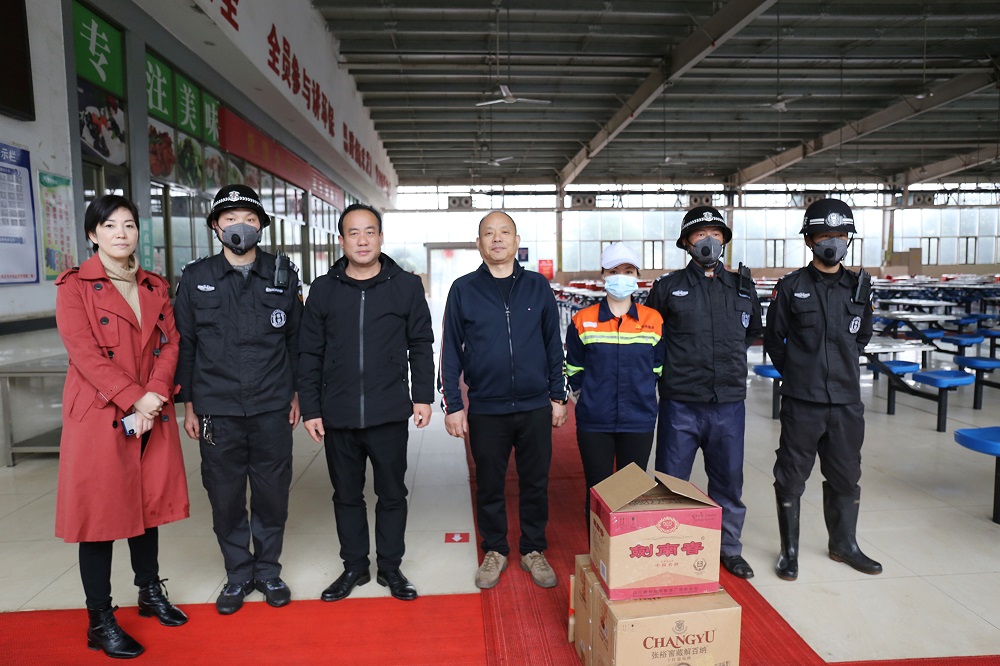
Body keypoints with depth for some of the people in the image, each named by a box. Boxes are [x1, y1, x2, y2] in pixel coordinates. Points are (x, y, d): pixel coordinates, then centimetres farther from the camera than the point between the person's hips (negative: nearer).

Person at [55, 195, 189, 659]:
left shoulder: (155, 287, 11)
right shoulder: (75, 286, -3)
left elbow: (169, 343, 4)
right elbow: (84, 351, -14)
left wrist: (155, 395, -11)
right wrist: (134, 398, -20)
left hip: (152, 415, 5)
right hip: (98, 416, -4)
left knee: (149, 504, 14)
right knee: (99, 512, 3)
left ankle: (151, 594, 32)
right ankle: (100, 622, 16)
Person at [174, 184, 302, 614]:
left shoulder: (282, 274, 3)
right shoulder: (196, 278, 2)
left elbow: (296, 338, 8)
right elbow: (184, 345, 6)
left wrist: (297, 394, 7)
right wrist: (189, 404, 4)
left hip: (272, 409, 0)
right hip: (217, 410, 0)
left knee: (272, 493, 9)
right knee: (226, 496, 10)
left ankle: (268, 570, 29)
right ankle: (238, 574, 29)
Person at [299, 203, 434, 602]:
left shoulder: (406, 286, 1)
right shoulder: (323, 289, 4)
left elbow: (420, 345, 4)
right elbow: (310, 354, 5)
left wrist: (423, 397, 0)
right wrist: (310, 409, 2)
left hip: (390, 414, -1)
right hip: (338, 416, 2)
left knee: (392, 494, 11)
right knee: (346, 495, 14)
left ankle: (390, 566, 29)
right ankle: (354, 566, 32)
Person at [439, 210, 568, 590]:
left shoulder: (538, 287, 3)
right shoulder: (463, 290, 0)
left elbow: (553, 345, 7)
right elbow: (451, 351, 1)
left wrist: (558, 396, 6)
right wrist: (452, 405, -2)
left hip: (536, 407, 1)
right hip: (485, 409, -1)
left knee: (536, 484, 12)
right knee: (489, 486, 12)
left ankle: (533, 550, 31)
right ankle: (495, 551, 32)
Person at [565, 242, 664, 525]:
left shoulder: (654, 320, 2)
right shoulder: (583, 321, -1)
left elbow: (659, 369, 11)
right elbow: (573, 370, 7)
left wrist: (641, 394, 8)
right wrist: (589, 397, 4)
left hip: (639, 423, 1)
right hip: (593, 423, -1)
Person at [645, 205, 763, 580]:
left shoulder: (743, 287, 8)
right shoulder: (668, 287, 0)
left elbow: (754, 330, 24)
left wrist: (730, 354, 14)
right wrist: (672, 359, 4)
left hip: (729, 403, 3)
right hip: (680, 404, -2)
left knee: (728, 481, 15)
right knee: (671, 482, 6)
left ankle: (729, 548, 34)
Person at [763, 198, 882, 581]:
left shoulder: (859, 287, 6)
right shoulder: (791, 287, -4)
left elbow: (861, 338, 18)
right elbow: (774, 339, 2)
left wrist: (842, 368, 12)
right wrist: (796, 373, 5)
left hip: (847, 401, 4)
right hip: (801, 401, -3)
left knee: (845, 476, 15)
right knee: (792, 476, 5)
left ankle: (844, 544, 34)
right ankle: (789, 550, 20)